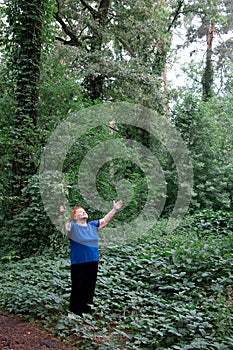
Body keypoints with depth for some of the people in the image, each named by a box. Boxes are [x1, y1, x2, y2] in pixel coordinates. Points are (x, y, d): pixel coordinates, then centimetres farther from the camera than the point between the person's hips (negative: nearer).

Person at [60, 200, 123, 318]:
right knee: (77, 288, 0)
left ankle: (85, 310, 29)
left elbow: (105, 220, 18)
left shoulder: (93, 225, 10)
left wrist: (114, 210, 12)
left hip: (93, 263, 6)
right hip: (78, 264, -6)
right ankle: (73, 312, 16)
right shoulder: (72, 227, -7)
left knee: (90, 288, 14)